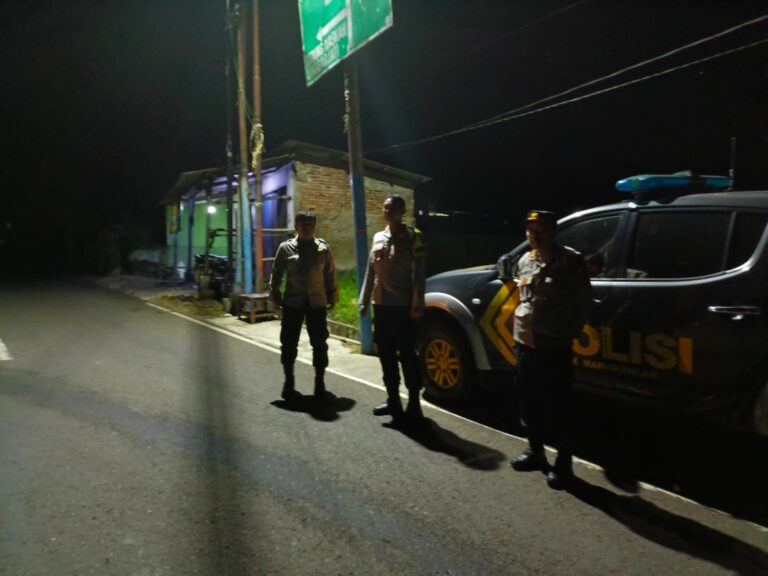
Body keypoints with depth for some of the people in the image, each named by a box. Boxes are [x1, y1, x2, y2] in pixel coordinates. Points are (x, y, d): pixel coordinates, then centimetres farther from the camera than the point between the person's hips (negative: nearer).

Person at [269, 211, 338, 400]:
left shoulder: (323, 248, 2)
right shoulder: (286, 248, 1)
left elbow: (330, 274, 6)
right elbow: (276, 274, 4)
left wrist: (332, 297, 5)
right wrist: (276, 297, 0)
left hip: (317, 303, 0)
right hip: (292, 303, 0)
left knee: (319, 344, 5)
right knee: (289, 344, 6)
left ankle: (319, 382, 20)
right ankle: (289, 382, 22)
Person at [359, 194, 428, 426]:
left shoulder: (413, 237, -3)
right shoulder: (378, 238, 14)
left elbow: (419, 273, -9)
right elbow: (370, 271, 15)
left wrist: (417, 304, -16)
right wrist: (364, 300, 11)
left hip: (402, 305, -6)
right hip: (381, 305, 6)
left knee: (407, 354, -3)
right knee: (385, 353, 11)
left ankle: (414, 404, 5)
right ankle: (393, 399, 24)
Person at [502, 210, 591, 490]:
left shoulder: (571, 260, -7)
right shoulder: (524, 261, 9)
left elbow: (584, 301, -3)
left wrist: (570, 333, -3)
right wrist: (520, 326, 13)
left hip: (555, 347, -6)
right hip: (525, 344, 6)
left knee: (558, 408, 1)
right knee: (529, 403, 16)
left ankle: (563, 463, 15)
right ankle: (535, 451, 33)